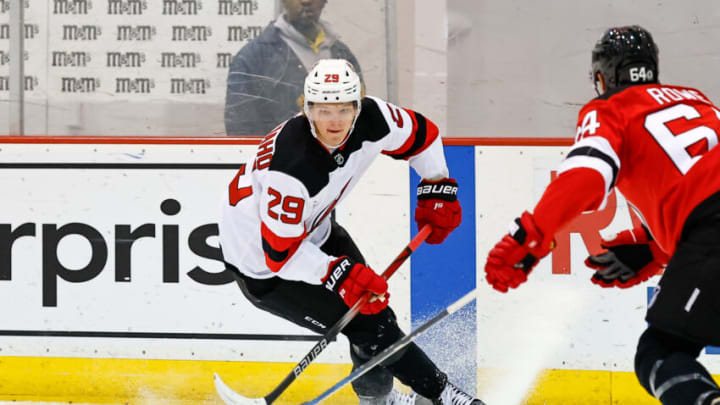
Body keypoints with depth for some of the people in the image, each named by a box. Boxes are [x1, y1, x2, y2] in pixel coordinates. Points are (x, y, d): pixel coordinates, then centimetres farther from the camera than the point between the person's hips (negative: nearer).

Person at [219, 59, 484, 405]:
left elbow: (422, 134, 2)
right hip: (263, 259, -8)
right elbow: (280, 252, -32)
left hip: (309, 227, 8)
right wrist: (337, 274, -35)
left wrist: (437, 190, 1)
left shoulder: (370, 119, -19)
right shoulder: (291, 170, -39)